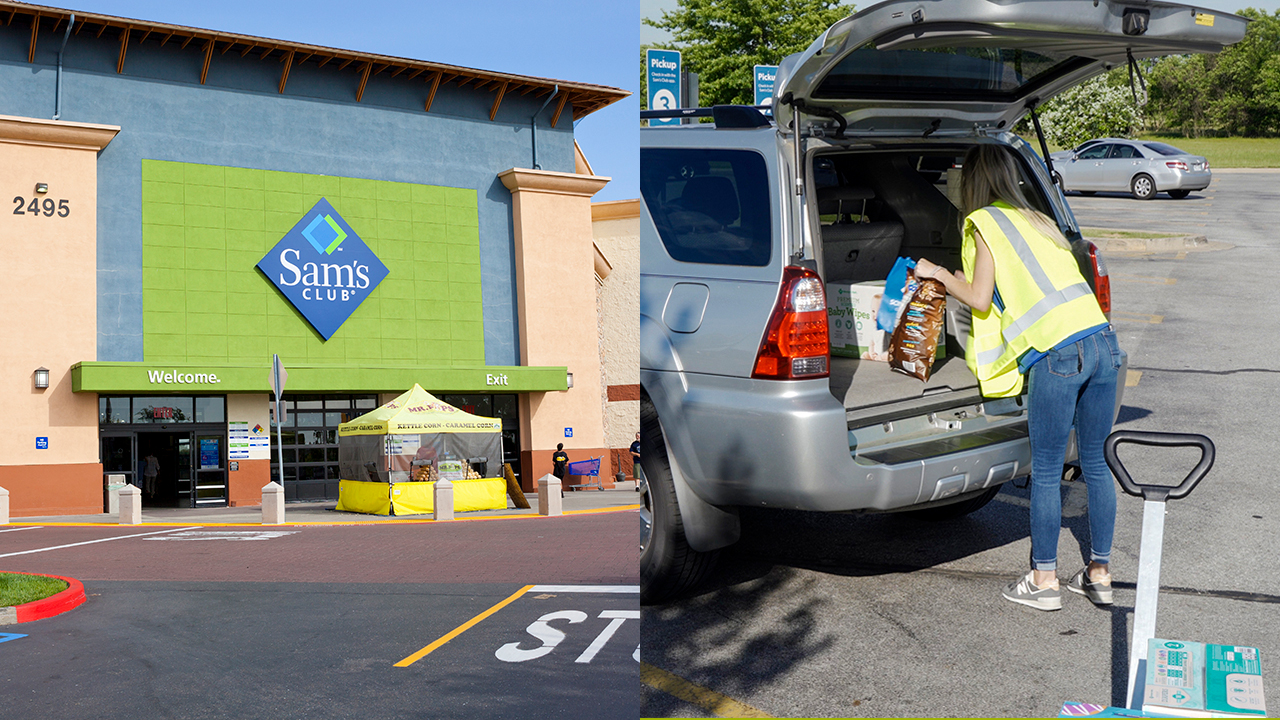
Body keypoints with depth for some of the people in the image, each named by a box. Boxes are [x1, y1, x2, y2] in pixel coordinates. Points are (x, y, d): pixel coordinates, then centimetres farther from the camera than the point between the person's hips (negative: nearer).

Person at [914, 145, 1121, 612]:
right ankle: (1100, 574, 22)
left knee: (1046, 472, 3)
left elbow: (979, 299, -1)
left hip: (1058, 353, -7)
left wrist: (939, 274, 15)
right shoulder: (1036, 219, 24)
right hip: (1102, 342, 7)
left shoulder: (984, 223, 3)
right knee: (1097, 464, 13)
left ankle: (1044, 581, 10)